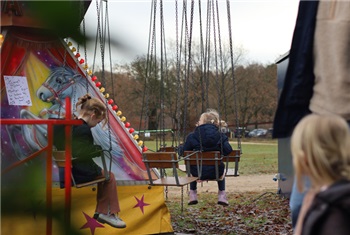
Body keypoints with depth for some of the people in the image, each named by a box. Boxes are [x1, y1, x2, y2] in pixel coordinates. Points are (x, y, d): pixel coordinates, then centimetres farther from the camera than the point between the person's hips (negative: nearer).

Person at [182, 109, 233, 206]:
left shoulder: (192, 136, -9)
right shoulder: (220, 136, -7)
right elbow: (228, 151, -16)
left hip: (198, 172, 0)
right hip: (215, 172, 0)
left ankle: (193, 193, 36)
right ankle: (221, 194, 32)